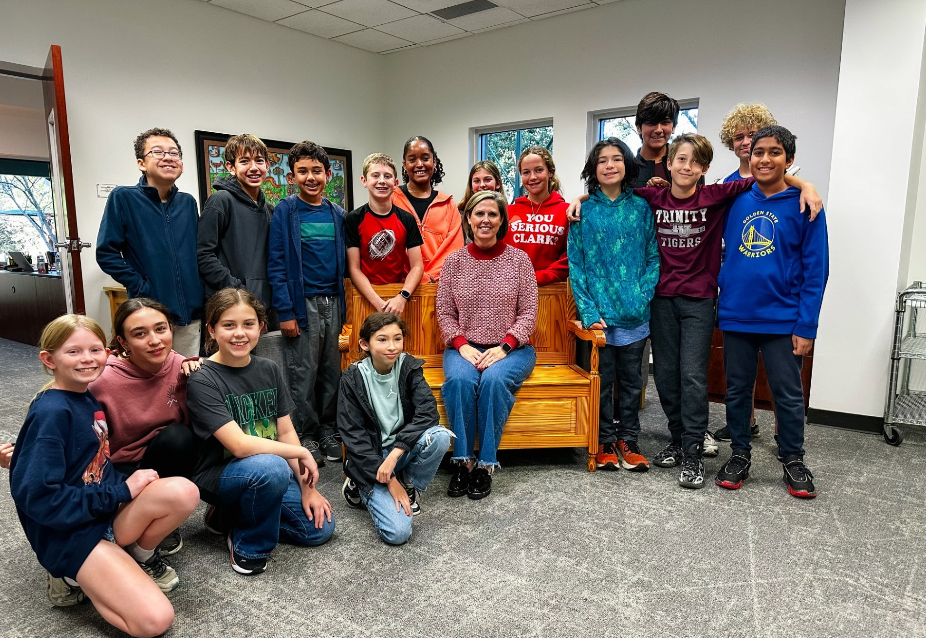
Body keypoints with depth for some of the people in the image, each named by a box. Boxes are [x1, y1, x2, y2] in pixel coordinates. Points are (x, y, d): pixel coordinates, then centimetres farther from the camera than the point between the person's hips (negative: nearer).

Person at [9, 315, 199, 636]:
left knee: (183, 492, -21)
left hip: (104, 509, 7)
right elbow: (36, 497, -22)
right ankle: (73, 576, 2)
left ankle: (141, 555, 5)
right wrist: (122, 493, -18)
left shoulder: (88, 399, 6)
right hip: (68, 531, -7)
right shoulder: (51, 413, -19)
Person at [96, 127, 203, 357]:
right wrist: (141, 288, -13)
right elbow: (106, 253, -6)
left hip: (190, 314, 4)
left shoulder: (188, 203, 10)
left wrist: (197, 293, 5)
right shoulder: (123, 198, -3)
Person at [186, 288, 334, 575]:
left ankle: (233, 515, 15)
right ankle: (248, 547, -9)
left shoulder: (268, 370, 2)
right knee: (270, 467, -37)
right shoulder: (203, 381, -18)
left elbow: (286, 432, 3)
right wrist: (301, 453, -18)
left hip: (270, 470, 7)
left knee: (320, 527, -2)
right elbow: (239, 445, -26)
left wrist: (307, 487, -3)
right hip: (218, 475, -6)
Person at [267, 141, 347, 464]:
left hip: (332, 303, 5)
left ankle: (327, 429, 25)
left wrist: (342, 304, 8)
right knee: (303, 373, 2)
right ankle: (306, 434, 16)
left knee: (331, 371, 11)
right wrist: (285, 312, -13)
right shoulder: (285, 212, -4)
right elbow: (276, 265, -8)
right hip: (302, 303, -4)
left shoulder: (337, 214, 10)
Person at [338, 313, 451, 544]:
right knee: (397, 533, -20)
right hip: (369, 457, -2)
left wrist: (395, 452, -30)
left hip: (404, 449, 3)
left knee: (439, 436, -30)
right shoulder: (353, 378, -11)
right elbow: (353, 436, -11)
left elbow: (428, 412, -19)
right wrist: (389, 481, -16)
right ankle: (360, 487, 9)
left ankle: (410, 487, -1)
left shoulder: (409, 367, -6)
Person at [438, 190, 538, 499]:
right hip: (464, 347, 1)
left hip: (511, 348, -1)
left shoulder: (518, 259, 2)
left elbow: (528, 313, -1)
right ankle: (463, 461, -19)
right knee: (460, 379, -32)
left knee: (494, 379, -33)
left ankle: (486, 464, -19)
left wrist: (504, 347, -14)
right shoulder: (454, 261, 6)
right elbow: (445, 313, 6)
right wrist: (462, 346, -11)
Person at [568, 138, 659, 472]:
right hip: (599, 313, -1)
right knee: (602, 379, 8)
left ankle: (627, 440, 27)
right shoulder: (584, 210, 0)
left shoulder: (640, 207, 5)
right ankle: (605, 442, 24)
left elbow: (653, 257, 5)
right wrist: (588, 311, -11)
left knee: (631, 379, 12)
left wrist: (643, 296, -9)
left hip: (634, 314, 2)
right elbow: (576, 264, -3)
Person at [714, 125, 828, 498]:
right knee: (737, 391, 12)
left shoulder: (804, 206, -4)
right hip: (735, 316, 3)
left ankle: (793, 461, 26)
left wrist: (806, 326, -10)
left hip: (783, 320, -3)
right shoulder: (735, 199, 5)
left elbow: (816, 270, -6)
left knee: (788, 395, 7)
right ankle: (739, 456, 27)